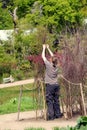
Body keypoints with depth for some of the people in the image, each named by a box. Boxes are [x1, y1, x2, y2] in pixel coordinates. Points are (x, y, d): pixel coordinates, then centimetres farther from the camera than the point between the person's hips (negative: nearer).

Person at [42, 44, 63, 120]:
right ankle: (58, 114, 14)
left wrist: (44, 48, 15)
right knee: (56, 100, 11)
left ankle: (51, 115, -9)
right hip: (56, 85, 5)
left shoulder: (48, 65, -10)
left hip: (50, 85, -5)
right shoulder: (56, 65, 4)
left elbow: (43, 56, 1)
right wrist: (48, 48, 28)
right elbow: (53, 57, 19)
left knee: (49, 101, -4)